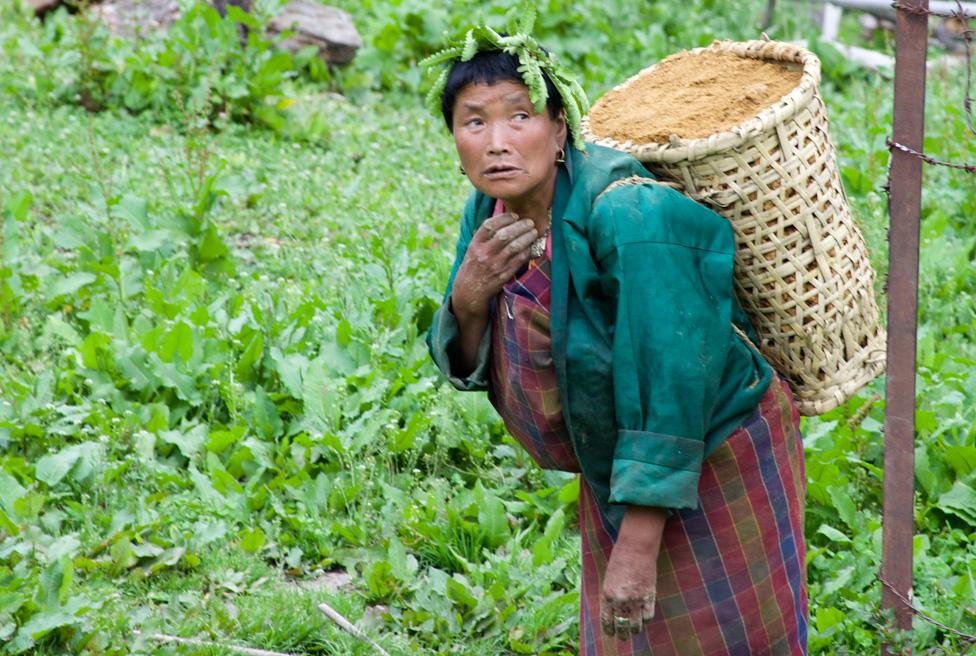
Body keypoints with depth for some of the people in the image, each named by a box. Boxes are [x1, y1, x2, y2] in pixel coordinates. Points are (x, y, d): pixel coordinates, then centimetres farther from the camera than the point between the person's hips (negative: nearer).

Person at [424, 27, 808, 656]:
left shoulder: (631, 219, -30)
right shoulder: (490, 211, -6)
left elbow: (670, 389, -29)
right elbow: (467, 366, 1)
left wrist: (637, 548, -28)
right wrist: (468, 297, -22)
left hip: (709, 463, -7)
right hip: (613, 470, 7)